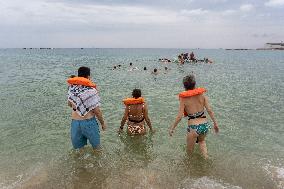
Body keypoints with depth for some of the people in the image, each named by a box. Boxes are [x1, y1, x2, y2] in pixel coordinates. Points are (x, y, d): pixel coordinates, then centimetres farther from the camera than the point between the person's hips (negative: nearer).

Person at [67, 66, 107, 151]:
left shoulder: (71, 88, -2)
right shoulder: (91, 90, -18)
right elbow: (97, 111, -16)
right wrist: (103, 123, -2)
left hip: (74, 122, 5)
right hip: (88, 122, -5)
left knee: (80, 147, 21)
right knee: (96, 146, 18)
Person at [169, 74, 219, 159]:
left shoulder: (183, 99, -9)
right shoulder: (202, 95, -1)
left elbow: (179, 116, -12)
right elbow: (210, 111, -2)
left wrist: (172, 128, 0)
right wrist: (215, 123, 9)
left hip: (193, 127, -4)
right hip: (205, 125, 4)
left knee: (190, 152, 22)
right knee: (202, 141, 35)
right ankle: (206, 156, 23)